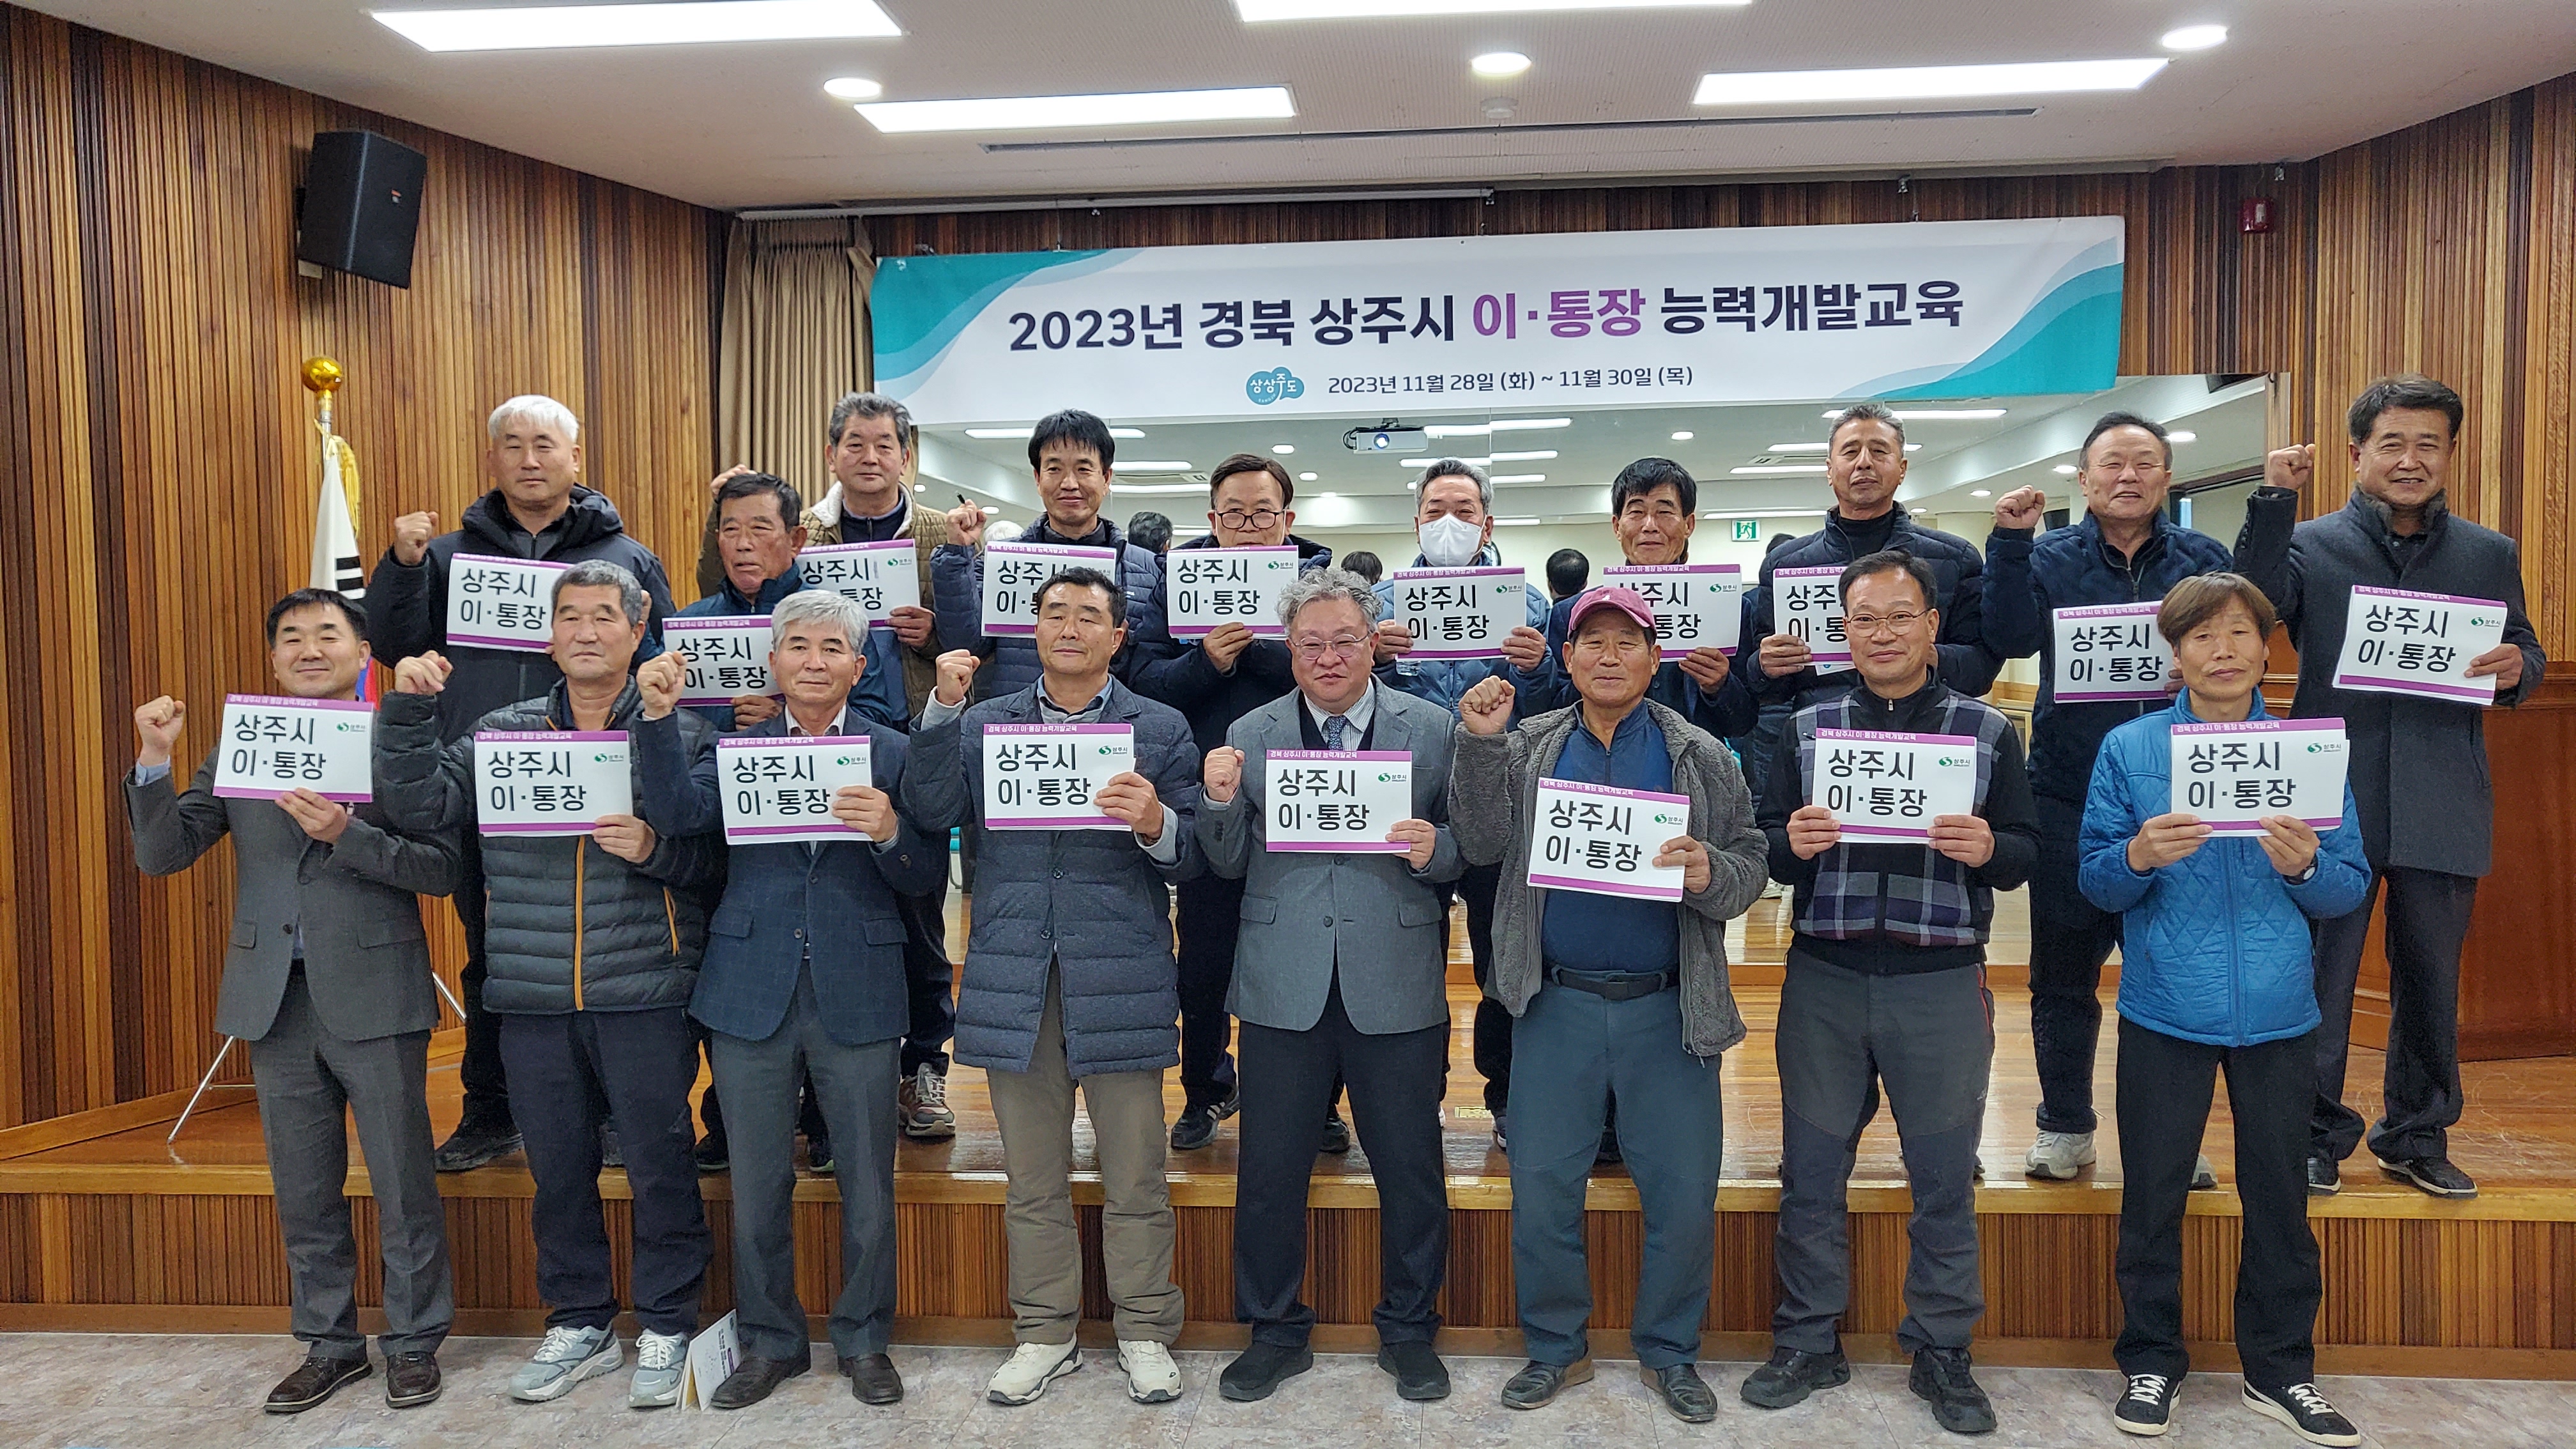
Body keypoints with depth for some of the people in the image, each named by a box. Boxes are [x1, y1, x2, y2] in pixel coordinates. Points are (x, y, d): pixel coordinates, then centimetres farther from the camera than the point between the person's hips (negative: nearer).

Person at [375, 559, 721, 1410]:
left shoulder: (680, 732, 0)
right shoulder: (502, 732, 10)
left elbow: (714, 856, -6)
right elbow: (418, 805, -1)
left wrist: (654, 848, -24)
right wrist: (408, 710, -8)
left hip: (644, 995, -3)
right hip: (534, 1000, 3)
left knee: (659, 1165, 4)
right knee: (558, 1168, 14)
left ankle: (667, 1326, 21)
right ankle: (578, 1323, 32)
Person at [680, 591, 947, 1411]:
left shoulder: (893, 755, 1)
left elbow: (928, 879, -4)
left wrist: (889, 834, -23)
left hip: (857, 999, -1)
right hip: (752, 995, 1)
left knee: (867, 1185, 9)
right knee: (756, 1184, 12)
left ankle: (864, 1340, 29)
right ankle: (768, 1341, 32)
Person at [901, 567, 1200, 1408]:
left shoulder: (1161, 730, 5)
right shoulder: (983, 723, 10)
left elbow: (1190, 859, -1)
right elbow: (931, 813, -6)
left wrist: (1154, 825, -22)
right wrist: (944, 708, -12)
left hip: (1121, 981, -2)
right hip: (1014, 982, 2)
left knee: (1134, 1178, 6)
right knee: (1032, 1179, 13)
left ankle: (1145, 1334, 24)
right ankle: (1045, 1335, 29)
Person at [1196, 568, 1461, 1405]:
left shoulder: (1431, 729, 3)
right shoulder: (1248, 736, 5)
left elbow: (1466, 845, 4)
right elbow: (1228, 865, 6)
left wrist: (1434, 851, -18)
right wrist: (1220, 802, -13)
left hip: (1396, 988, 0)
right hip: (1285, 987, 1)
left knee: (1410, 1169, 10)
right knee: (1270, 1170, 9)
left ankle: (1409, 1332, 32)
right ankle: (1276, 1331, 31)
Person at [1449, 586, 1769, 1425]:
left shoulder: (1700, 758, 4)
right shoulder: (1527, 749, 6)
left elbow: (1752, 864, 1)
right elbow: (1482, 844, -4)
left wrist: (1709, 874, -21)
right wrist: (1478, 745, -15)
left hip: (1667, 1011, 0)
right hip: (1557, 1008, 1)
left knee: (1684, 1195, 6)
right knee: (1542, 1188, 7)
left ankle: (1669, 1351, 28)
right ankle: (1555, 1347, 27)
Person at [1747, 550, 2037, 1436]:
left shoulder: (1988, 731, 5)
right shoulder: (1807, 728, 7)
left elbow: (2026, 854, 4)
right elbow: (1764, 847, 5)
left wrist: (1986, 849, -18)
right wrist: (1791, 843, -17)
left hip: (1941, 980, -1)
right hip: (1824, 976, 1)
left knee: (1945, 1178, 8)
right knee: (1811, 1171, 8)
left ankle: (1941, 1353, 26)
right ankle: (1808, 1345, 24)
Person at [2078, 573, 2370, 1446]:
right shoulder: (2129, 750, -1)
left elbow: (2352, 888, 3)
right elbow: (2095, 883, -2)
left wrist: (2306, 867, -18)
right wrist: (2138, 859, -23)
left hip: (2277, 1013, 2)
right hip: (2166, 1011, -1)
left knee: (2279, 1194, 11)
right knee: (2153, 1195, 7)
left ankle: (2281, 1369, 30)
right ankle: (2151, 1362, 25)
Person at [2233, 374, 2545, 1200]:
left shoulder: (2490, 556, 11)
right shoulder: (2310, 544, 1)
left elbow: (2525, 659, 14)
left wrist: (2516, 668, -9)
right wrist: (2274, 501, -23)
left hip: (2442, 810, 3)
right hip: (2332, 799, -3)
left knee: (2431, 981, 13)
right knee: (2320, 976, 4)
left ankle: (2417, 1138, 29)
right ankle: (2316, 1139, 17)